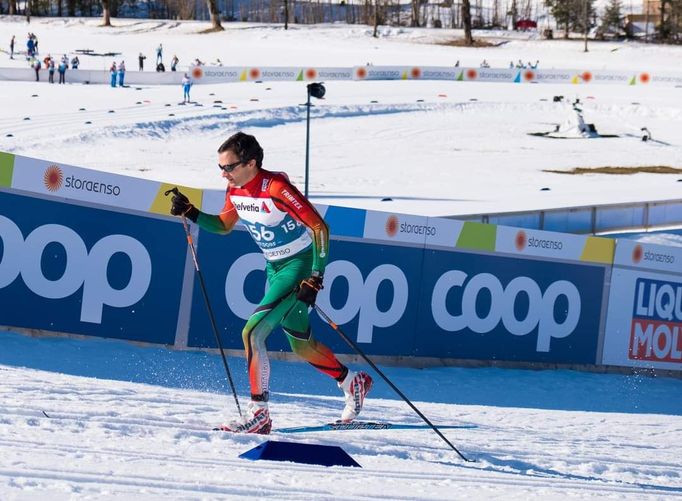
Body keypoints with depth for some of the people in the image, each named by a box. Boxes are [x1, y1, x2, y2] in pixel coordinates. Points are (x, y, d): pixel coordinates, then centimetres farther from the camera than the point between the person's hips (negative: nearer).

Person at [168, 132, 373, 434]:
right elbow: (223, 226, 16)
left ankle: (259, 413, -13)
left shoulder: (276, 188, -26)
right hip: (274, 267, 8)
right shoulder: (235, 190, -2)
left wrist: (315, 278, -26)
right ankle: (353, 383, 37)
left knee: (252, 332, -18)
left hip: (300, 265, -8)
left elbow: (319, 227, -23)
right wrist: (190, 213, -1)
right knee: (301, 346, 16)